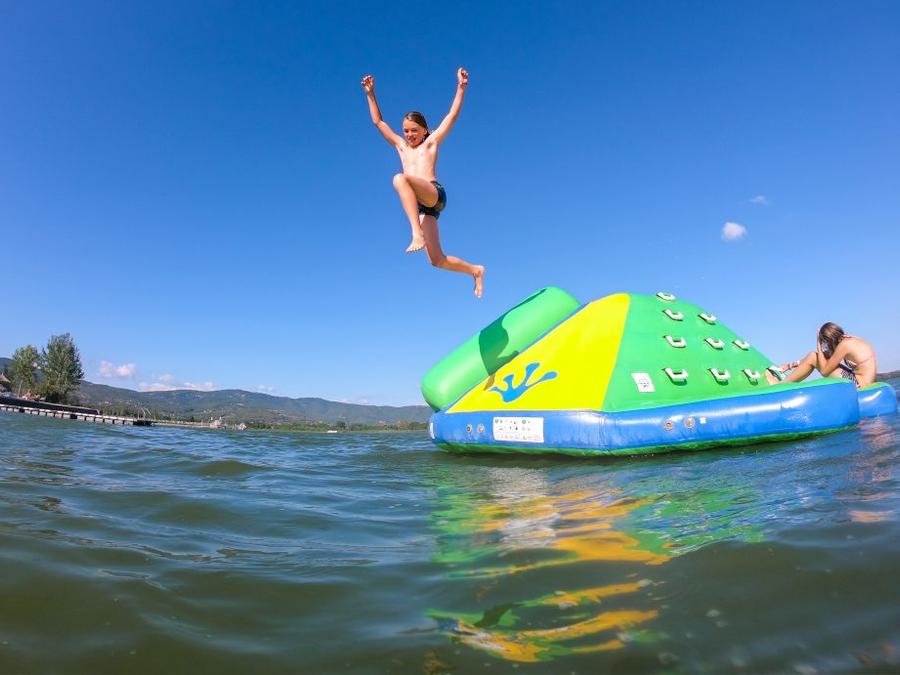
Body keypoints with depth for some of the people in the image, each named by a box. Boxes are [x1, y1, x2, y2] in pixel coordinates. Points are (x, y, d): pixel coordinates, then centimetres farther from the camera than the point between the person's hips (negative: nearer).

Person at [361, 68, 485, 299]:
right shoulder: (401, 146, 29)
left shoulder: (431, 142, 18)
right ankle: (475, 270, 20)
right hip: (419, 205, 6)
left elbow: (452, 115, 12)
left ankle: (417, 234, -45)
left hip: (434, 194, -6)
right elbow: (378, 121, 31)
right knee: (437, 260, -1)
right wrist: (370, 94, 26)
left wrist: (461, 88, 4)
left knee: (400, 178, -34)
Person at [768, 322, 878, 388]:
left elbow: (824, 371, -12)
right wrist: (791, 365, 15)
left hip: (858, 385, -9)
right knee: (813, 357, 13)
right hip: (860, 381, 9)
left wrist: (819, 347, -6)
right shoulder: (851, 339, 11)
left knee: (812, 357, -5)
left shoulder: (845, 344, -17)